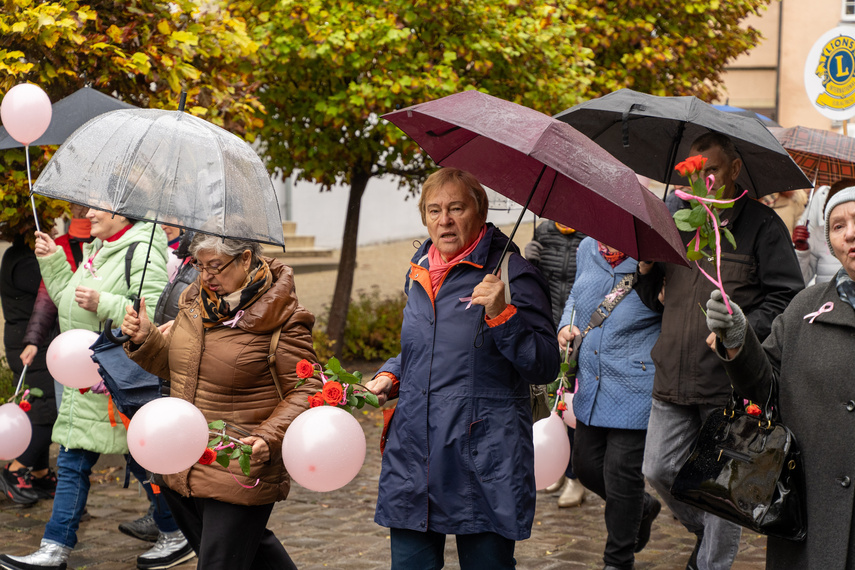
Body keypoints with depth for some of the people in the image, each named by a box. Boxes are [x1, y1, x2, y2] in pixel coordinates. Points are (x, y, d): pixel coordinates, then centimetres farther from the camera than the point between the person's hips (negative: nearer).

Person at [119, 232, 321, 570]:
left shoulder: (281, 317, -14)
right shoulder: (195, 300, 7)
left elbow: (305, 390, -12)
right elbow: (173, 366, 20)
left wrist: (269, 439, -25)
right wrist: (145, 340, -1)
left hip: (241, 475, -7)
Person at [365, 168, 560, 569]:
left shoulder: (509, 275, -7)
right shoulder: (419, 273, 12)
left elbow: (545, 367, -13)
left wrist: (501, 315, -24)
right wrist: (389, 377, 10)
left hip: (483, 459, -5)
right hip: (413, 455, 5)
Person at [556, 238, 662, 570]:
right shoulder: (588, 249, 6)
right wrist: (565, 327, 9)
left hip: (635, 392, -7)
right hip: (591, 388, 7)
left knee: (621, 476, 1)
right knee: (586, 465, 15)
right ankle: (642, 508, 43)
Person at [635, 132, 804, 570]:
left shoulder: (761, 225, -4)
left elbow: (787, 296, -7)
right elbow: (656, 300, 20)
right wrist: (647, 271, -2)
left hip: (729, 382, -6)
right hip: (673, 380, 6)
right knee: (659, 470, 11)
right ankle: (704, 532, 36)